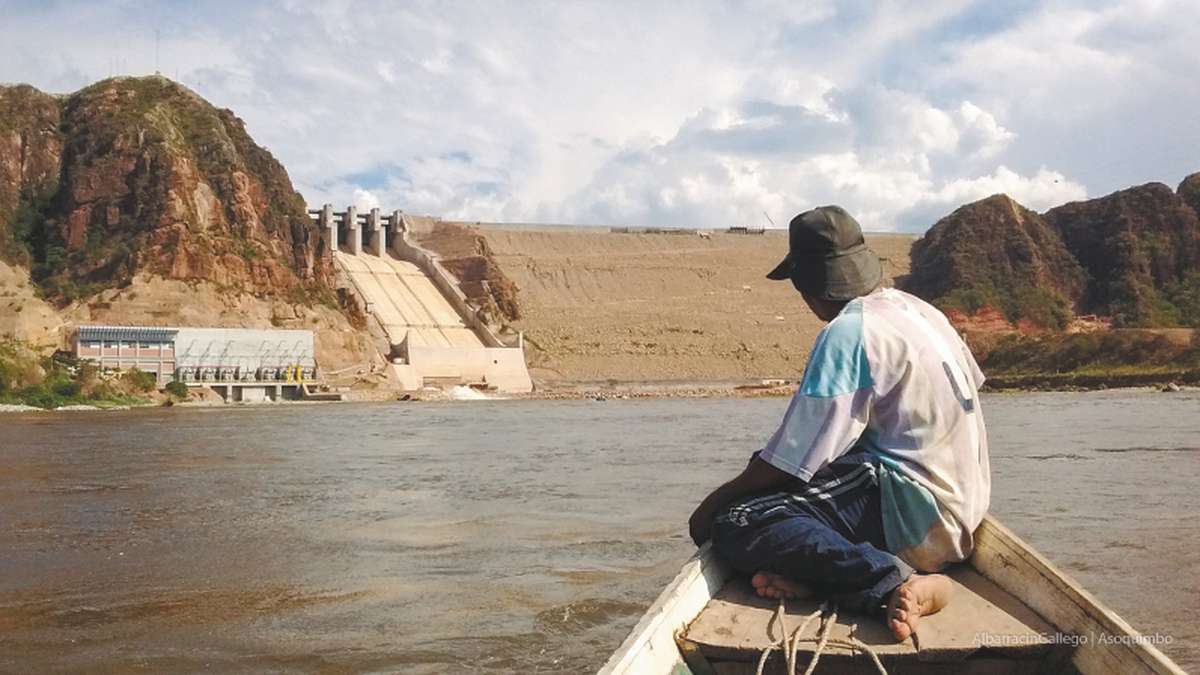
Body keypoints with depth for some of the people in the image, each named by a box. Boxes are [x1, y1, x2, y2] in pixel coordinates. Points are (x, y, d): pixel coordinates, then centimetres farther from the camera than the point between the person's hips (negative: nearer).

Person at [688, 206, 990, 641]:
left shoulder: (847, 332, -15)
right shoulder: (918, 310, 12)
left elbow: (793, 457, -16)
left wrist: (715, 502, -3)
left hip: (913, 511, -10)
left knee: (736, 523, -19)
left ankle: (894, 583, -29)